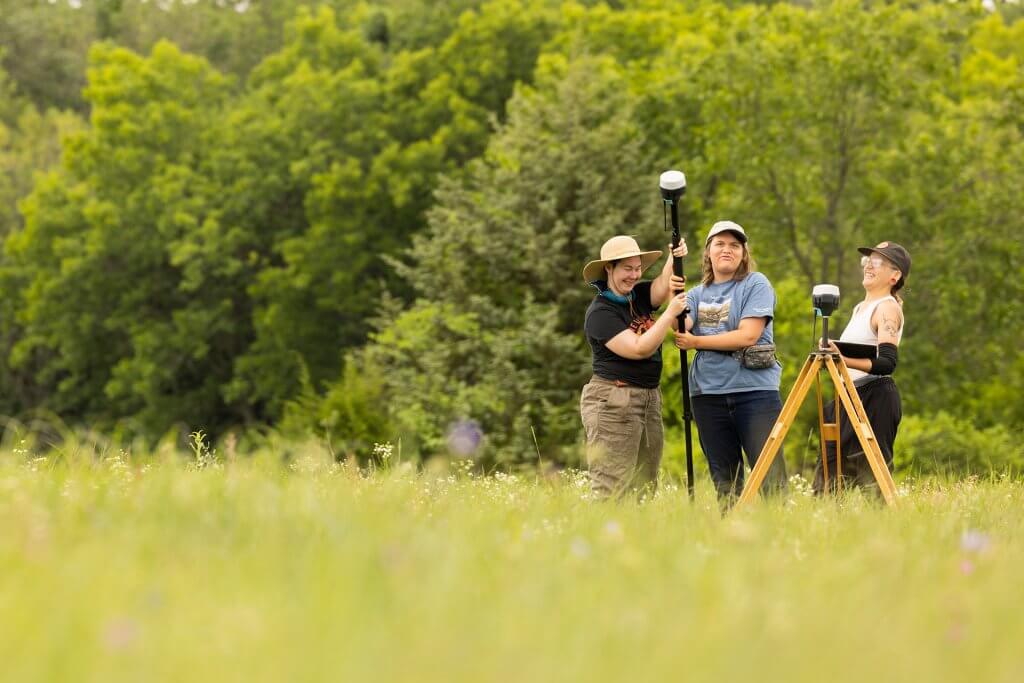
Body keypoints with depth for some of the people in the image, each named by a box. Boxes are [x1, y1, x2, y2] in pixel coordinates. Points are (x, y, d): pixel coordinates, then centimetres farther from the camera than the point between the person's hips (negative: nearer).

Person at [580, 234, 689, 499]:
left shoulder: (639, 296, 12)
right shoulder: (600, 313, -10)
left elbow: (663, 287, -6)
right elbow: (639, 349, -18)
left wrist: (675, 259, -23)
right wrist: (671, 314, -19)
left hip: (649, 399, 8)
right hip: (612, 402, -7)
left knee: (644, 488, 3)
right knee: (612, 489, -11)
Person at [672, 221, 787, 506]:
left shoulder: (756, 284, 1)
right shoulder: (698, 293, 16)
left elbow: (748, 335, -10)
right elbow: (681, 325, -2)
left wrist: (696, 342, -9)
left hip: (755, 389, -5)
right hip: (708, 393, 5)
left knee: (770, 477, -13)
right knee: (724, 481, 8)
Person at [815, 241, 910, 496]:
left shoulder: (888, 308, -9)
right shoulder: (860, 308, 19)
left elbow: (887, 362, -22)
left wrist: (844, 359, -33)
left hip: (875, 399, -9)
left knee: (871, 480, -13)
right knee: (828, 476, 3)